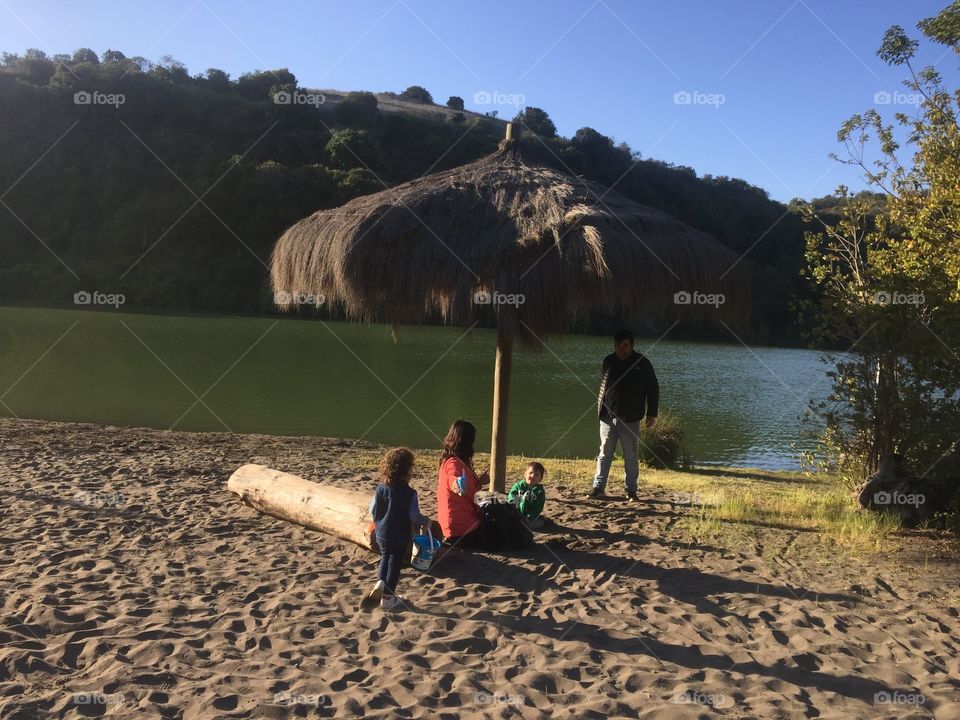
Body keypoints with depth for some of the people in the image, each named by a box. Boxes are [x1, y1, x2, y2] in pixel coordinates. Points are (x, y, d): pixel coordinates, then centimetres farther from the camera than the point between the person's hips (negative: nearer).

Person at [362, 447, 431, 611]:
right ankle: (388, 597, 18)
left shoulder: (380, 488, -7)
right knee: (395, 564, 10)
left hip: (382, 534, 4)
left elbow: (372, 510, 1)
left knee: (385, 558, 27)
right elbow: (414, 517, -20)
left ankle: (380, 583, 8)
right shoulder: (409, 493, -21)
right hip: (400, 537, -4)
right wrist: (426, 521, 0)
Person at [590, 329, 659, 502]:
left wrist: (651, 413, -2)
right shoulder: (608, 361, 7)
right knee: (604, 453, 6)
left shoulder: (642, 363, -3)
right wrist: (600, 408, 12)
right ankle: (598, 487, 12)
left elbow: (653, 389, 2)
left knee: (630, 456, 5)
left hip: (630, 418, -2)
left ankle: (631, 490, 14)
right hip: (608, 416, 3)